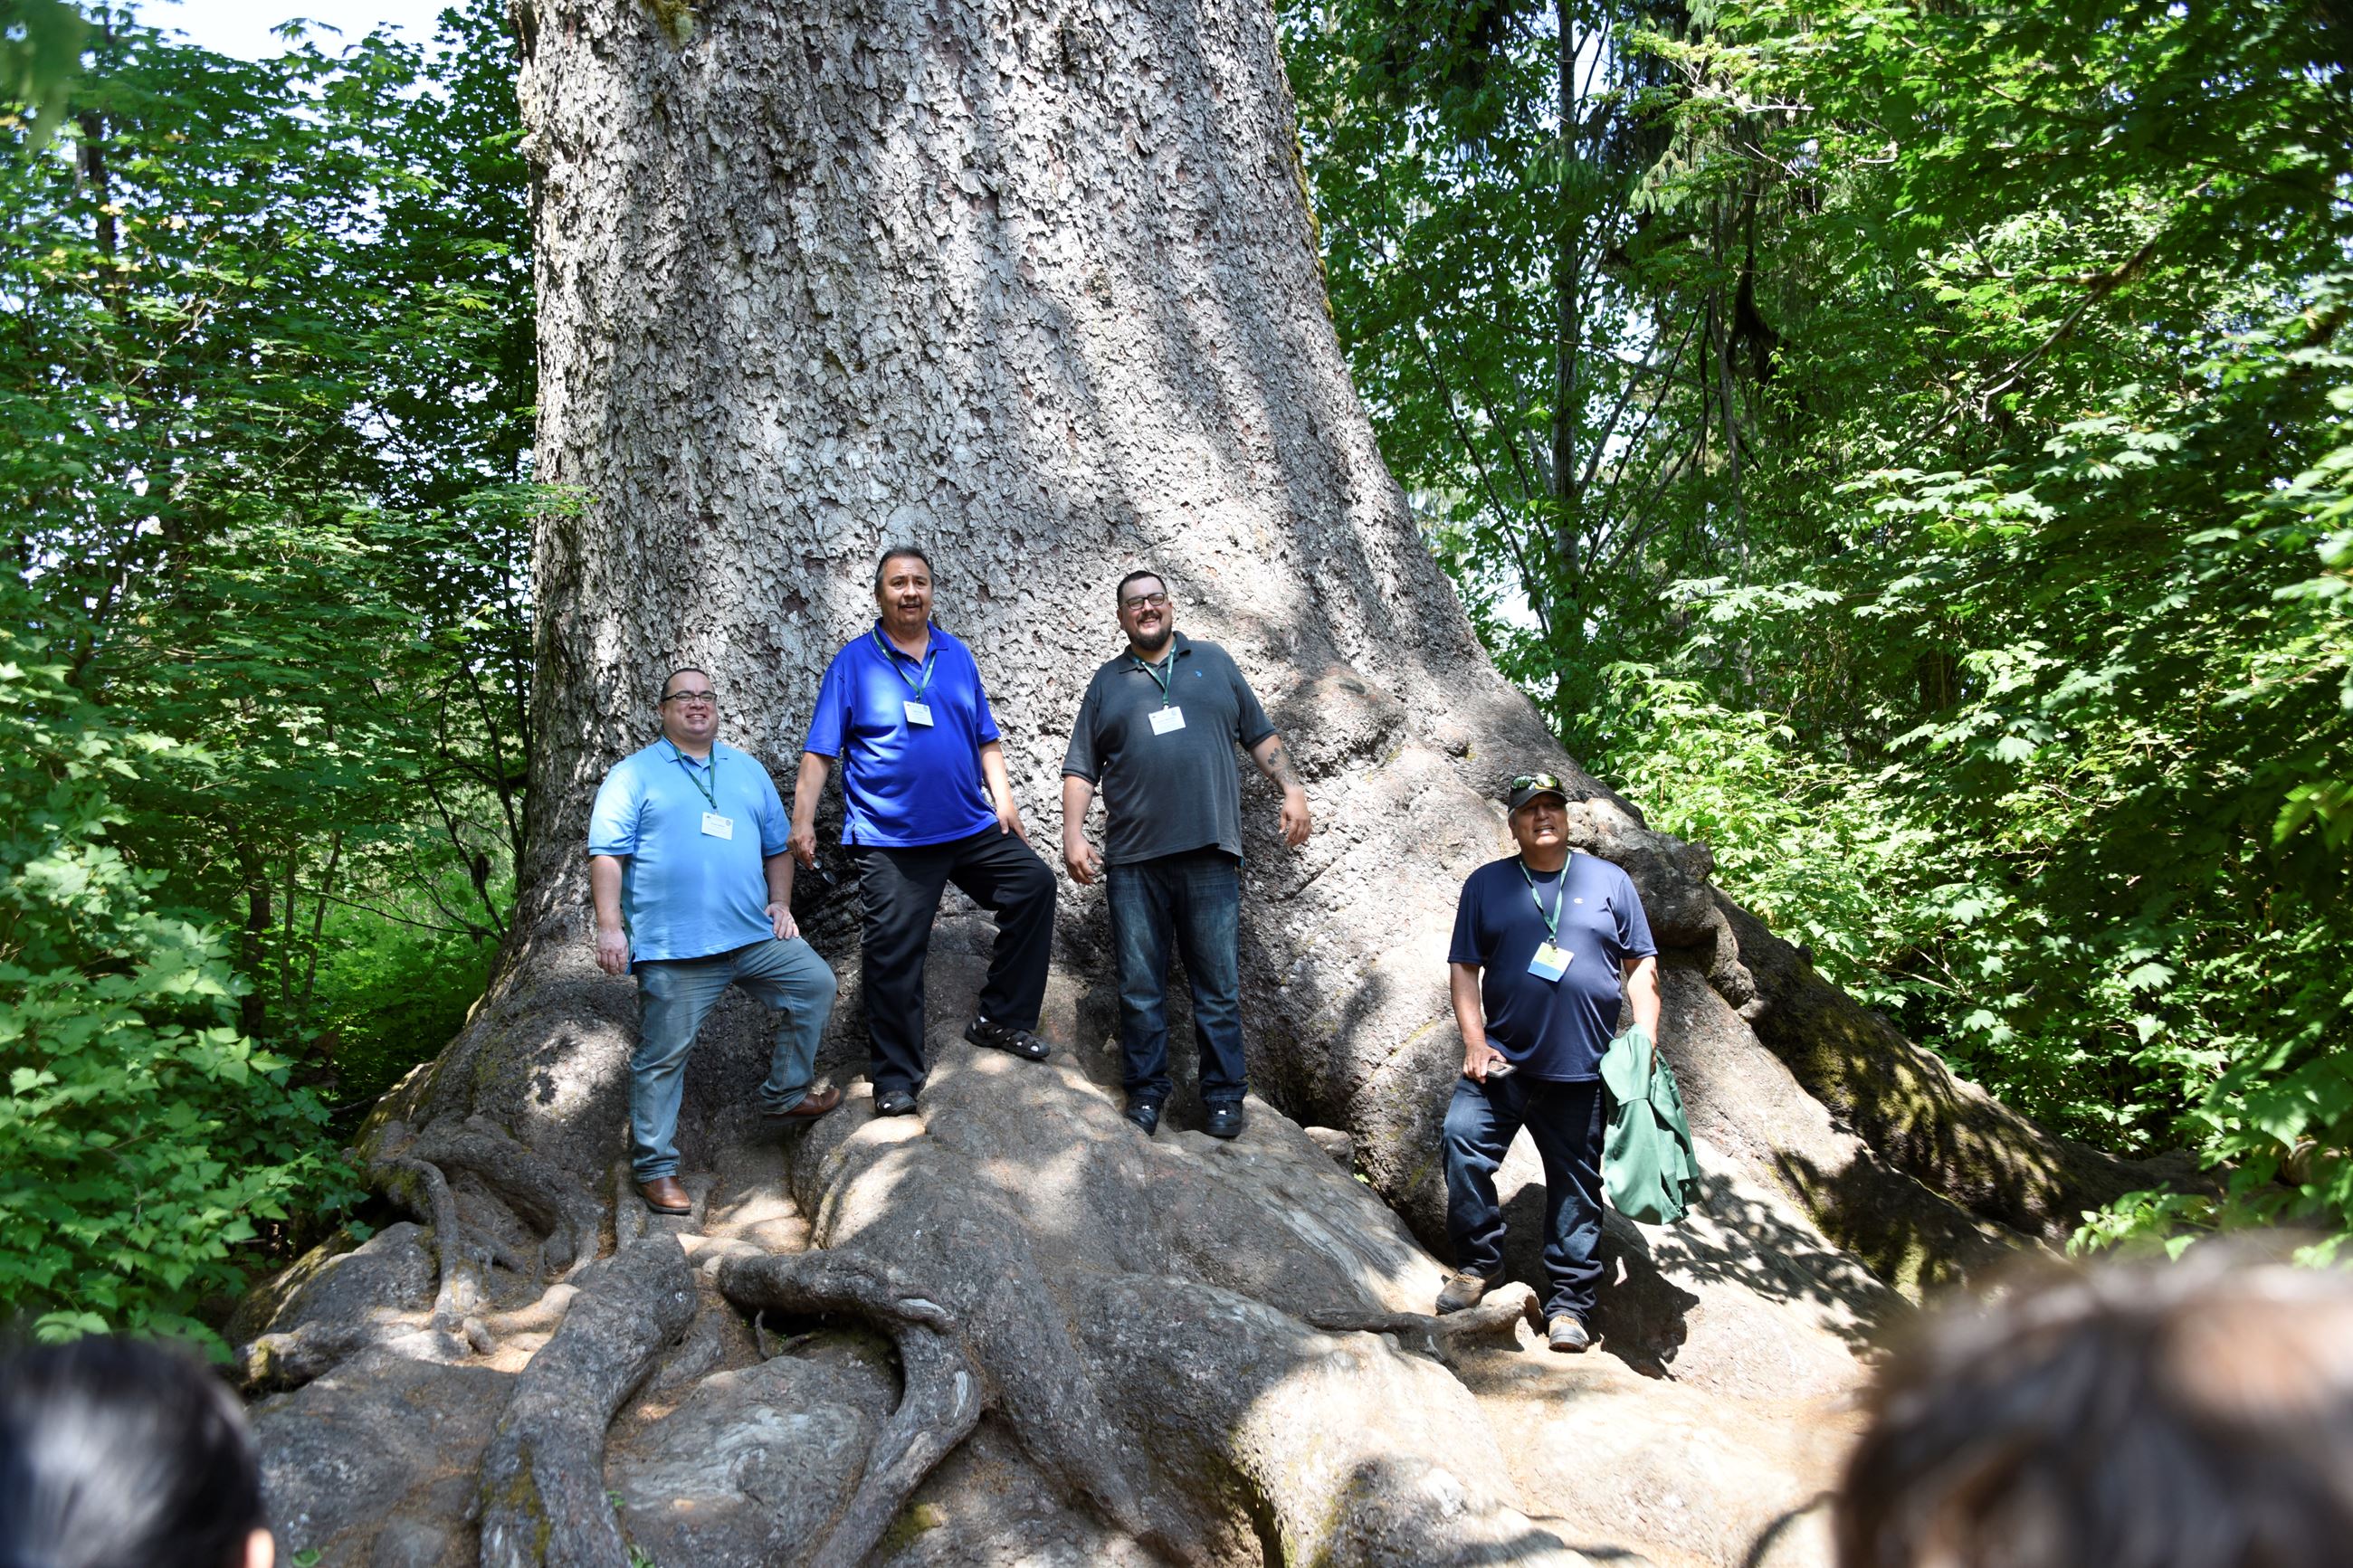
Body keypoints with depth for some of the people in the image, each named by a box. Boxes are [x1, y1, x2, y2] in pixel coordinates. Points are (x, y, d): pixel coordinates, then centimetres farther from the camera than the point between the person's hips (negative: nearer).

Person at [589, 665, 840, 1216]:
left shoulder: (748, 771, 17)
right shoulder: (633, 775, 2)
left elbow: (776, 845, 22)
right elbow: (607, 854, -6)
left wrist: (780, 903, 9)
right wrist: (610, 925, -16)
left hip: (755, 936, 5)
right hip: (673, 950, -5)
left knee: (816, 984, 1)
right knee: (662, 1056, -2)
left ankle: (784, 1095, 16)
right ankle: (654, 1166, 9)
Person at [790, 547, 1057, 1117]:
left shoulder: (958, 656, 11)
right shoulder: (854, 662, -2)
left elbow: (986, 739, 15)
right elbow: (820, 752, -4)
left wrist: (1004, 802, 6)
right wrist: (802, 821, -12)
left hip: (972, 827, 4)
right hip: (890, 840, -4)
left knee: (1035, 884, -1)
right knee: (895, 958, -3)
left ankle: (1001, 1019, 13)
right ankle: (896, 1078, 11)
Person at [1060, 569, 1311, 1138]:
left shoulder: (1212, 661, 16)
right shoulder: (1107, 682, 15)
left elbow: (1260, 734, 17)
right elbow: (1080, 768, 12)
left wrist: (1292, 789, 4)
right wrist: (1073, 834, 0)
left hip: (1209, 853, 0)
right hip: (1134, 857, 1)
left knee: (1218, 983, 1)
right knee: (1140, 984, 3)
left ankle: (1222, 1093, 10)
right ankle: (1146, 1090, 14)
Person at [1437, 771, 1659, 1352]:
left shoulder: (1610, 882, 9)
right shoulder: (1486, 885, 8)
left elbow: (1641, 967, 9)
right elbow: (1464, 966, 6)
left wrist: (1645, 1044, -1)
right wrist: (1474, 1042, -6)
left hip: (1582, 1071, 0)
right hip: (1503, 1062, 0)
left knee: (1576, 1184, 6)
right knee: (1463, 1141, -19)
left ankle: (1568, 1303, 18)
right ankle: (1477, 1262, 0)